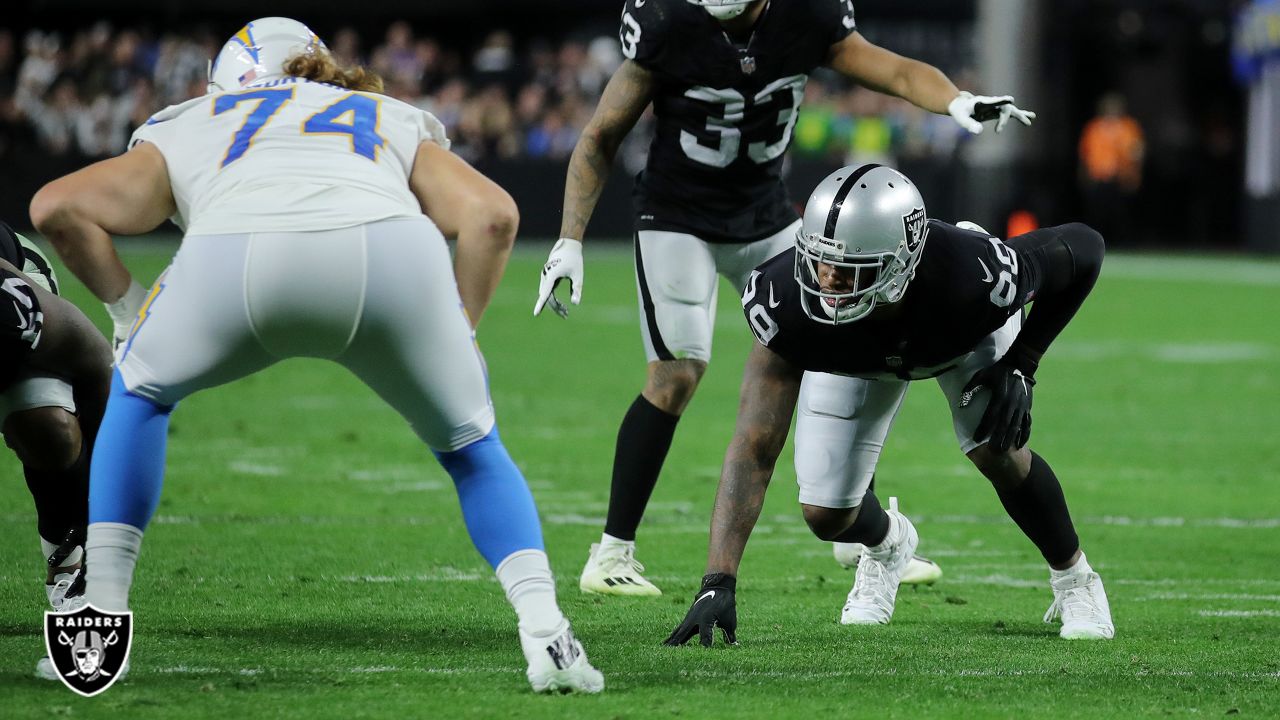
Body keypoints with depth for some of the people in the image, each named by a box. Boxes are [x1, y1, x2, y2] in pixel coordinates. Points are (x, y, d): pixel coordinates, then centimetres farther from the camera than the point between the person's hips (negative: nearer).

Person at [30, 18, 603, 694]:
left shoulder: (186, 126, 37)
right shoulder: (393, 121, 39)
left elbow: (58, 206, 24)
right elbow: (492, 214, 22)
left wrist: (125, 303, 36)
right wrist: (456, 339, 31)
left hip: (234, 257, 0)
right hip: (389, 250, 1)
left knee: (138, 391, 31)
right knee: (470, 446, 26)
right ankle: (545, 631, 7)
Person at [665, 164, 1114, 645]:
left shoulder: (974, 277, -46)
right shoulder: (788, 302, -44)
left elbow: (1083, 248, -25)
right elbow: (754, 448, -42)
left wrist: (1022, 363, -27)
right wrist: (718, 583, -49)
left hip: (966, 330, -1)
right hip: (855, 351, 1)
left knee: (998, 453, -20)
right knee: (825, 515, -5)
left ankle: (1073, 578, 11)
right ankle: (887, 543, 35)